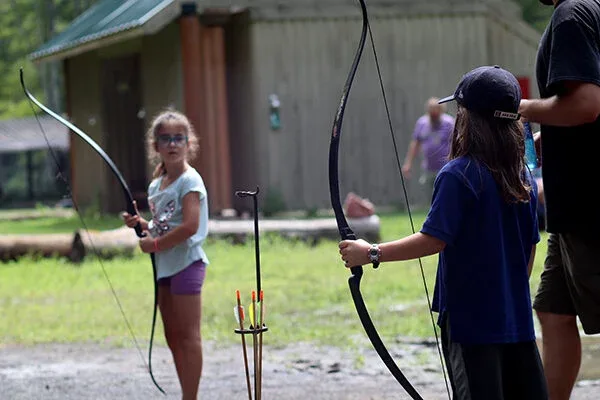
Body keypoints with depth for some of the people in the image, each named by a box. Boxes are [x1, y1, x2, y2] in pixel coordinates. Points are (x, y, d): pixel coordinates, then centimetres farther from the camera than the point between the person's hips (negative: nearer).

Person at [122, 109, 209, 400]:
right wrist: (141, 223, 4)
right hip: (165, 266, 9)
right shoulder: (156, 185, 13)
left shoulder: (189, 180, -13)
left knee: (188, 337, -7)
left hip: (186, 263, -9)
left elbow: (189, 226, -23)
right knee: (173, 338, 12)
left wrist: (156, 243, -16)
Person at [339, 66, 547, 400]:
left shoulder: (458, 175, -13)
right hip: (517, 319, 6)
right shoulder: (523, 177, 8)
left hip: (470, 319, -6)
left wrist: (372, 254, -12)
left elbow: (434, 239, -18)